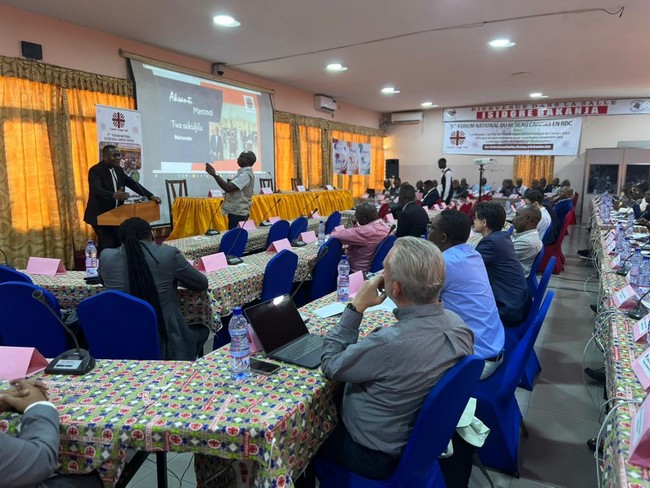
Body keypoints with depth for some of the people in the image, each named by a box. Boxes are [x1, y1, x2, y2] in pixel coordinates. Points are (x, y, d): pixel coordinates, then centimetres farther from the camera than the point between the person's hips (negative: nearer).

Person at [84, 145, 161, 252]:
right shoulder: (95, 170, -14)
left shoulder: (118, 169, 9)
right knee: (107, 247, -11)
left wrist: (150, 196, -4)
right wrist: (113, 195, -50)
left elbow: (133, 183, 8)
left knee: (120, 244, 7)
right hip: (100, 216, -7)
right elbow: (96, 189, -30)